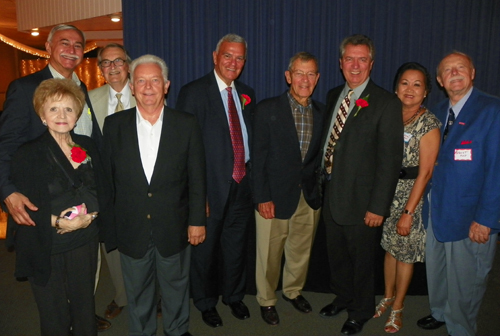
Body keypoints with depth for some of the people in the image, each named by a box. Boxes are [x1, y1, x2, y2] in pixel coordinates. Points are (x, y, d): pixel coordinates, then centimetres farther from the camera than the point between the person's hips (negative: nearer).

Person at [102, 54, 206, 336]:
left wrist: (197, 220, -4)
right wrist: (108, 223, 2)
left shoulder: (187, 125, -5)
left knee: (176, 286, 19)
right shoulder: (114, 125, -2)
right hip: (131, 228, 1)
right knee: (137, 291, 18)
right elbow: (108, 177, 1)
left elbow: (197, 178, -3)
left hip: (174, 228, 0)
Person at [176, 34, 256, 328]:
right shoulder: (193, 92, -8)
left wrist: (251, 177, 4)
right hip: (211, 187, -5)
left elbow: (251, 138, 12)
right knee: (205, 249, 12)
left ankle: (234, 296, 43)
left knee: (237, 248, 19)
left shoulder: (247, 94, 9)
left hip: (242, 185, 5)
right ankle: (206, 302, 36)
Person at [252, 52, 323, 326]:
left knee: (301, 251, 19)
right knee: (269, 255, 9)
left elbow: (319, 155, 9)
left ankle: (293, 290, 45)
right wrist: (262, 197, -13)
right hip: (275, 197, -4)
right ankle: (266, 300, 34)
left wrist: (319, 186, 0)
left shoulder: (321, 112, 4)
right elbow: (258, 157, -10)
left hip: (309, 197, 4)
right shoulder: (267, 109, -8)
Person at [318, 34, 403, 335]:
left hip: (362, 201, -6)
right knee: (337, 255, 23)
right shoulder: (334, 96, 7)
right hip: (332, 195, 6)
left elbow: (390, 160, -16)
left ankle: (361, 312, 38)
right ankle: (343, 297, 48)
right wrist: (324, 183, 7)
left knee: (362, 260, 14)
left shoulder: (387, 104, -14)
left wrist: (378, 206, -17)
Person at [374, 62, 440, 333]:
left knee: (405, 253, 9)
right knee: (390, 247, 17)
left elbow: (425, 172, -15)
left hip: (411, 196, -4)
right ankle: (388, 296, 37)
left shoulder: (429, 124, -13)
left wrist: (408, 212, -17)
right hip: (386, 192, 4)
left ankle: (397, 308, 28)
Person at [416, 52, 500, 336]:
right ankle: (440, 313, 44)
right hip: (438, 210, 6)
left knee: (464, 280, 10)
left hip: (471, 218, -5)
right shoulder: (439, 113, 8)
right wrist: (429, 202, 1)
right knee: (436, 269, 19)